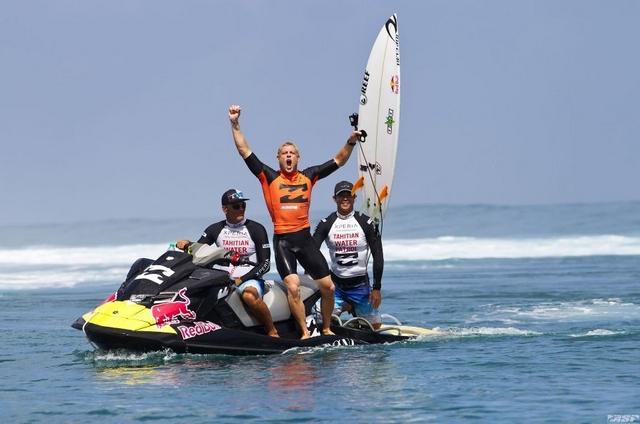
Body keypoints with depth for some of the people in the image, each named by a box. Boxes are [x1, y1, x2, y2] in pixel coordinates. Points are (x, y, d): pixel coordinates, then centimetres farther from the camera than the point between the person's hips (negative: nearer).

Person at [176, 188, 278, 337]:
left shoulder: (256, 229, 1)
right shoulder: (215, 230, 11)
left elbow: (265, 264, -4)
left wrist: (241, 280, -15)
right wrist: (186, 245, -17)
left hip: (249, 280, -4)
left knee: (249, 295, -39)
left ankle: (273, 333, -24)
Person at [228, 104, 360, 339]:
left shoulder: (308, 176, 10)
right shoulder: (269, 177, 3)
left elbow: (338, 160, 16)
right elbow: (244, 151, 0)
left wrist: (351, 142, 2)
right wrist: (235, 124, -6)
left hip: (305, 238, 3)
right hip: (282, 240, -3)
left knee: (328, 286, 2)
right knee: (293, 288, -18)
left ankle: (326, 329, 22)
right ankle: (304, 333, -9)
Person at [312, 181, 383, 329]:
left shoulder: (366, 223, -5)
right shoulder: (326, 224, -3)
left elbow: (378, 256, -4)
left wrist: (377, 288, -8)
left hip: (360, 284, -1)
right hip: (336, 283, 1)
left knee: (374, 325, -1)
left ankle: (352, 308, 32)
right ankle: (345, 306, 24)